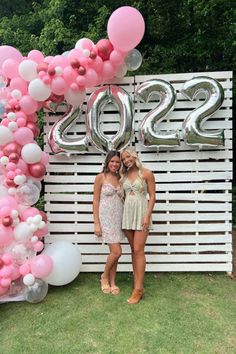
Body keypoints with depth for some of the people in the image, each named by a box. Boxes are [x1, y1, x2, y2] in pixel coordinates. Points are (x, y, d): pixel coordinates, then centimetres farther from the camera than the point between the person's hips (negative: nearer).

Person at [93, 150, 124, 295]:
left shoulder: (120, 179, 9)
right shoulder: (100, 177, -6)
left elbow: (122, 200, 13)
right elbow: (95, 201, -7)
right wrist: (97, 224, -11)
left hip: (118, 218, 5)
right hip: (106, 218, -5)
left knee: (114, 252, 11)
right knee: (117, 252, -8)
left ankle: (112, 282, 25)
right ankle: (105, 276, 18)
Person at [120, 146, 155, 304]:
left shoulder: (147, 173, -4)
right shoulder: (124, 175, 10)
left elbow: (152, 196, -6)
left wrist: (147, 215, -15)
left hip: (141, 212, -5)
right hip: (128, 213, 5)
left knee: (139, 250, -7)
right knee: (133, 249, 10)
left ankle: (138, 288, -1)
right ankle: (137, 283, 20)